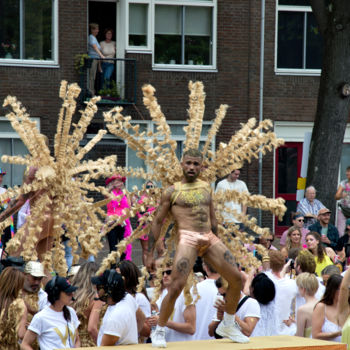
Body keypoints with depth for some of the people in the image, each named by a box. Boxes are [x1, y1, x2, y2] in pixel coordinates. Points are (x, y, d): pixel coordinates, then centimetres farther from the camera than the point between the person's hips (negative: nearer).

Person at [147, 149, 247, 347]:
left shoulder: (206, 188, 19)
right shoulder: (172, 192, 5)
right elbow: (158, 222, 6)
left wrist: (216, 244, 24)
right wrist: (150, 254, 2)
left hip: (210, 238, 5)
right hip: (188, 239, -5)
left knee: (237, 279, 0)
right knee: (176, 287, -18)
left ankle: (228, 325, 18)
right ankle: (159, 332, -4)